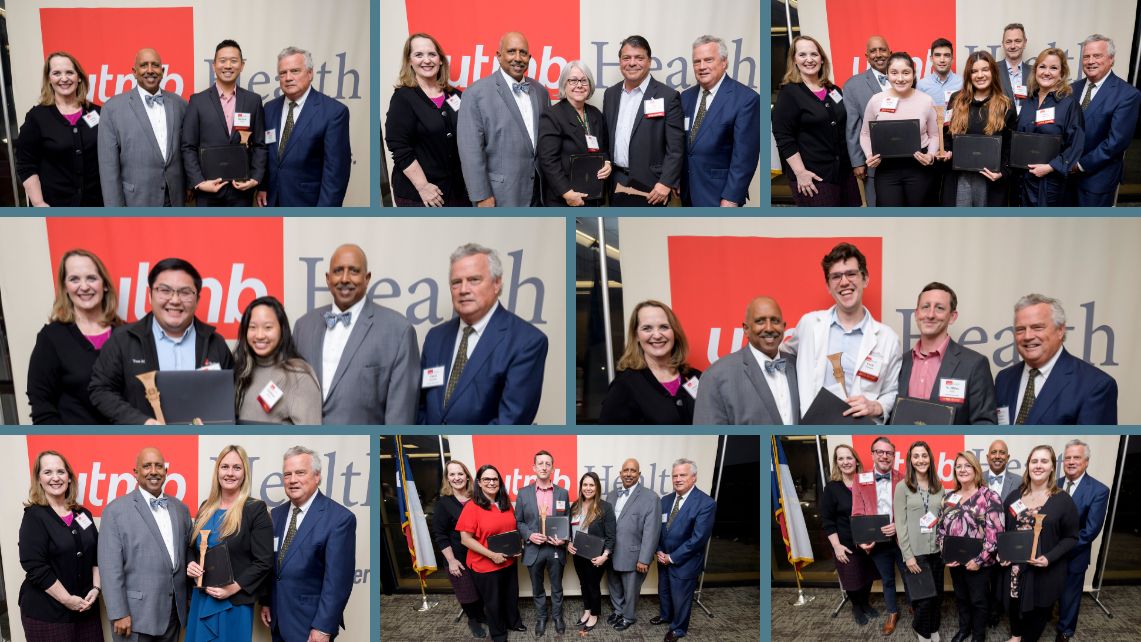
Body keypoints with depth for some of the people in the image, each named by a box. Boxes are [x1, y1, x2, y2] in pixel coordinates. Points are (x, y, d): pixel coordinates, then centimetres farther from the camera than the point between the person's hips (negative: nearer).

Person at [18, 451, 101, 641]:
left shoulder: (83, 514, 9)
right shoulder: (34, 516, -7)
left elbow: (96, 555, 12)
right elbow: (35, 567, -14)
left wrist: (96, 588, -4)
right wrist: (67, 599, -15)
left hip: (86, 607, 5)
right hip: (46, 612, -5)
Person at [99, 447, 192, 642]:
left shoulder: (180, 508, 11)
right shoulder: (116, 510, -6)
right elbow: (110, 566, -10)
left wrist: (188, 603, 9)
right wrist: (119, 614, -14)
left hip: (173, 613, 5)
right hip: (136, 614, -5)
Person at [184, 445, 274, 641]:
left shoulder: (256, 509, -9)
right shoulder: (206, 508, 9)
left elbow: (264, 562, -12)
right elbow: (192, 547, 19)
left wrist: (233, 588, -18)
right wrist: (190, 564, -2)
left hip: (234, 602, -5)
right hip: (201, 599, 6)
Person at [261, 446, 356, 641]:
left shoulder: (339, 518, -15)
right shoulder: (277, 514, 7)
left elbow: (338, 579, -18)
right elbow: (270, 564, 14)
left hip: (310, 623, -6)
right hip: (278, 621, 6)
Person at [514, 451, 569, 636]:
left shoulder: (563, 493, -1)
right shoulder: (523, 493, -3)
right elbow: (518, 521, 1)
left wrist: (564, 539, -13)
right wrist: (529, 535, -16)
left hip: (556, 549, 0)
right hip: (533, 549, 0)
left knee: (557, 587, 15)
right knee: (537, 589, 15)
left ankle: (557, 616, 34)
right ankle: (541, 617, 33)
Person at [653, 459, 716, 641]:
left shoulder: (706, 503, -23)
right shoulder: (666, 500, -1)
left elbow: (698, 538, -24)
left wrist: (672, 557, -19)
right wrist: (659, 551, -8)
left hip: (685, 563, -6)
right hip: (664, 558, 6)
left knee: (680, 597, 12)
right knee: (663, 591, 25)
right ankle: (665, 615, 52)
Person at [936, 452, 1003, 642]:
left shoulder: (989, 497, -12)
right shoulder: (949, 498, 6)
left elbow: (995, 532, -17)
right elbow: (941, 528, 10)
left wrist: (979, 560, -19)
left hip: (977, 563, -5)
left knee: (978, 600, 11)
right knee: (961, 597, 20)